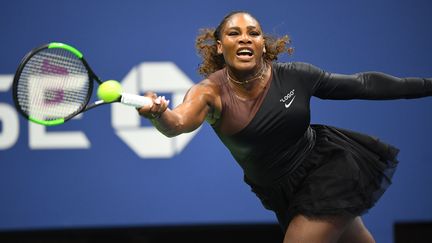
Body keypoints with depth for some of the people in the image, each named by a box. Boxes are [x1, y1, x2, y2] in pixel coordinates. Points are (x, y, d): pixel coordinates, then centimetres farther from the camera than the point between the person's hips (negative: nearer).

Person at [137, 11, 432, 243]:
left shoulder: (294, 76, -14)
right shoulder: (212, 91, -18)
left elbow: (362, 84, -2)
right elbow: (178, 123, -39)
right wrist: (159, 115, -64)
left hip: (328, 171, -2)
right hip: (288, 199, 2)